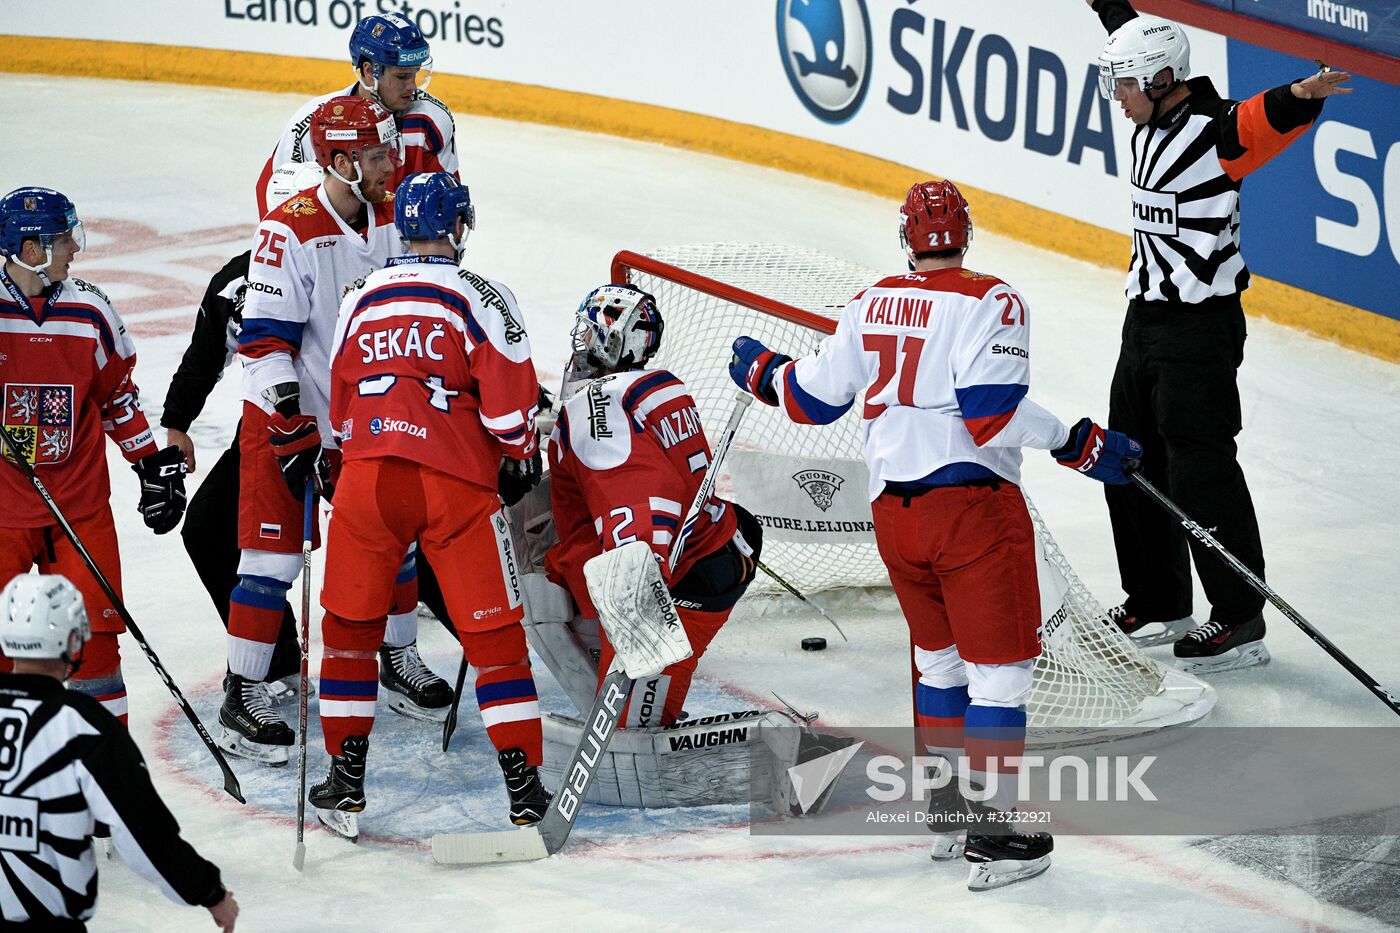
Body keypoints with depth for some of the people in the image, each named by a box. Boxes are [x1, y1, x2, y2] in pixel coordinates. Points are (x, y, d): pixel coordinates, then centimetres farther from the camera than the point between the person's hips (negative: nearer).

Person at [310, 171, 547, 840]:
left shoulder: (361, 299, 15)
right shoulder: (480, 297, 0)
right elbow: (509, 400, -4)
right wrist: (519, 458, 14)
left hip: (365, 476, 3)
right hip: (456, 482, -3)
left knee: (350, 627, 15)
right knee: (493, 634, 4)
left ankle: (346, 783, 15)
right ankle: (525, 790, 3)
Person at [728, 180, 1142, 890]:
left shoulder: (872, 305, 9)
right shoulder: (990, 303, -8)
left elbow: (815, 399, 17)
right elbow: (993, 412, -19)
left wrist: (764, 374, 36)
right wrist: (1078, 445, -13)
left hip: (893, 506, 6)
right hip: (972, 504, -6)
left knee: (940, 657, 21)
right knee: (998, 666, 0)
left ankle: (945, 810, 28)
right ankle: (992, 831, -3)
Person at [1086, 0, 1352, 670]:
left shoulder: (1216, 130, -16)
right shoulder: (1151, 124, 9)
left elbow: (1270, 120, -37)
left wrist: (1301, 96, -58)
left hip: (1200, 330, -9)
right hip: (1146, 316, 9)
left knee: (1200, 474, -8)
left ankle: (1241, 622, 0)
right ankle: (1159, 607, 26)